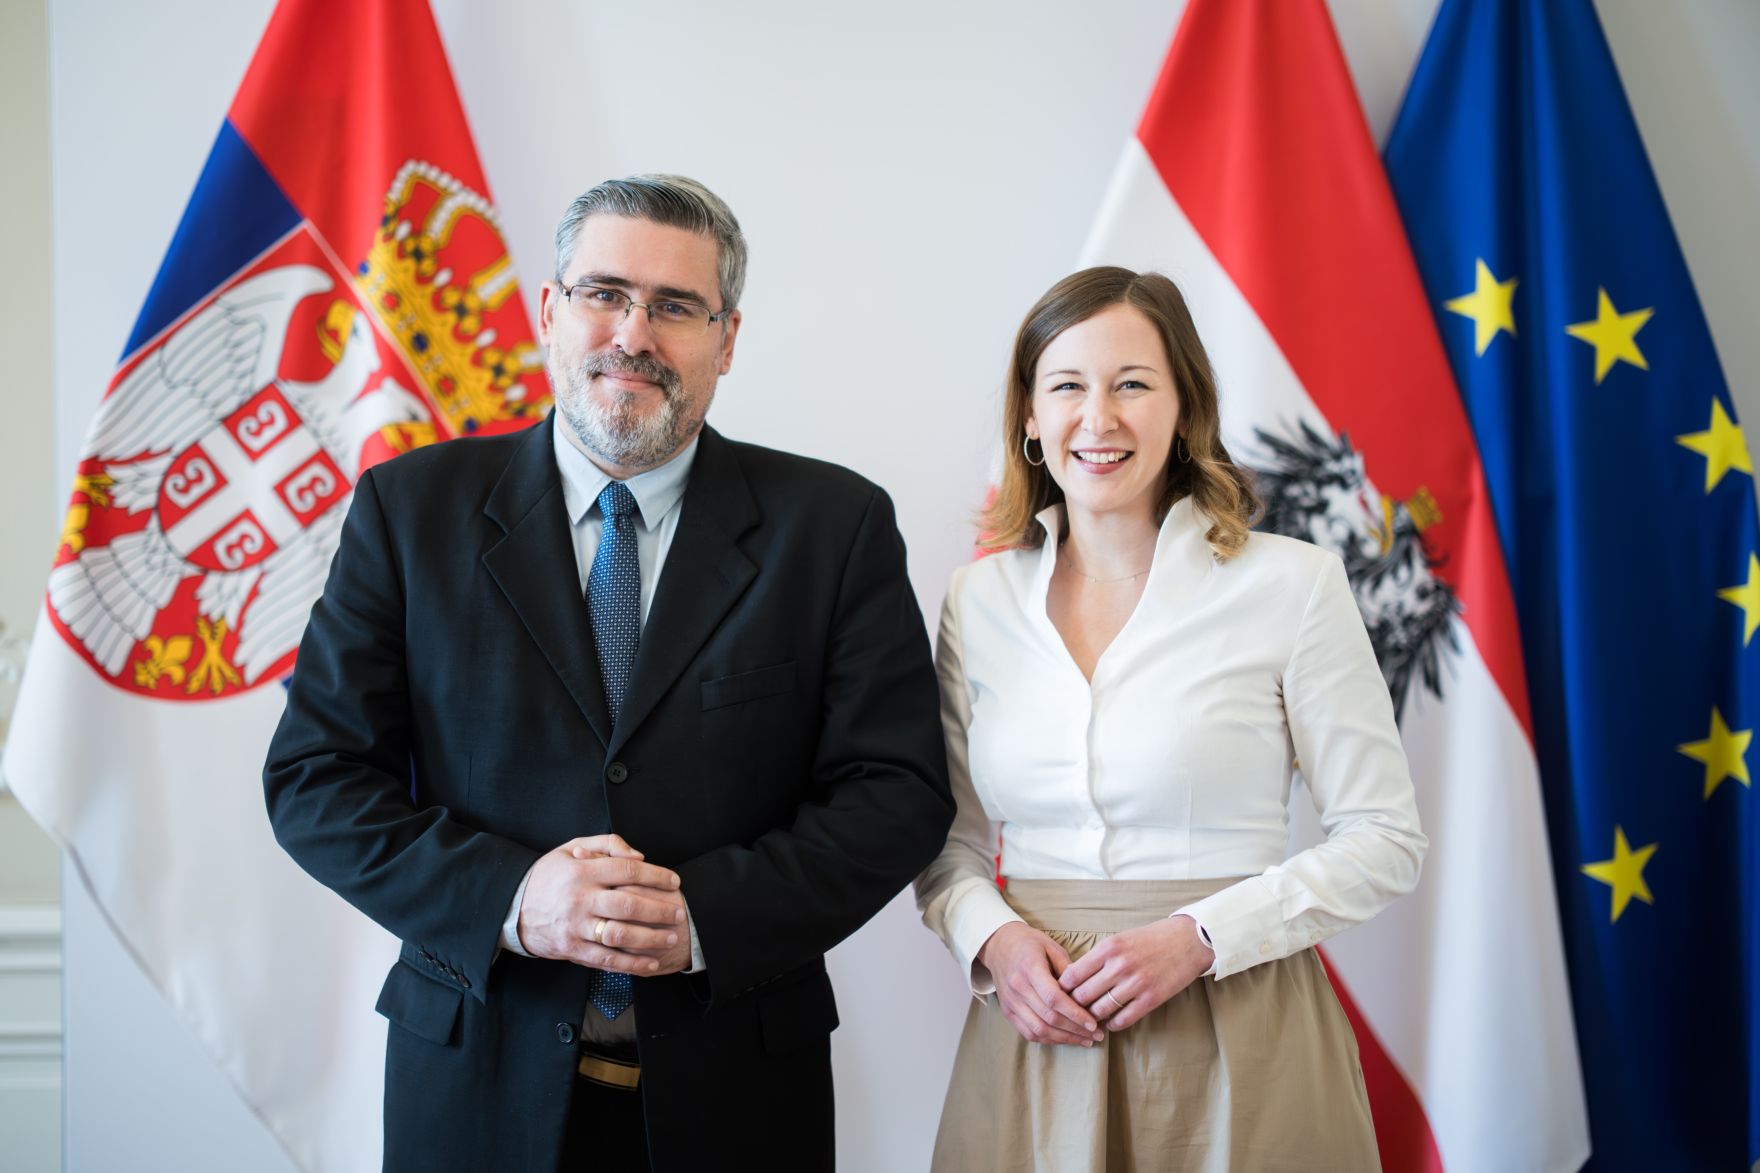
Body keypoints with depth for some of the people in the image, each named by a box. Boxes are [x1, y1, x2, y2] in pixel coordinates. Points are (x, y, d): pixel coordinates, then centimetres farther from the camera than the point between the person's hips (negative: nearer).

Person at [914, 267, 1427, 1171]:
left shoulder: (1291, 584, -6)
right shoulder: (977, 600, 4)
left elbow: (1383, 839, -4)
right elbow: (948, 841, 11)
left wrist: (1197, 937, -15)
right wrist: (993, 938, -9)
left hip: (1234, 1042, -2)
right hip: (1036, 1039, 3)